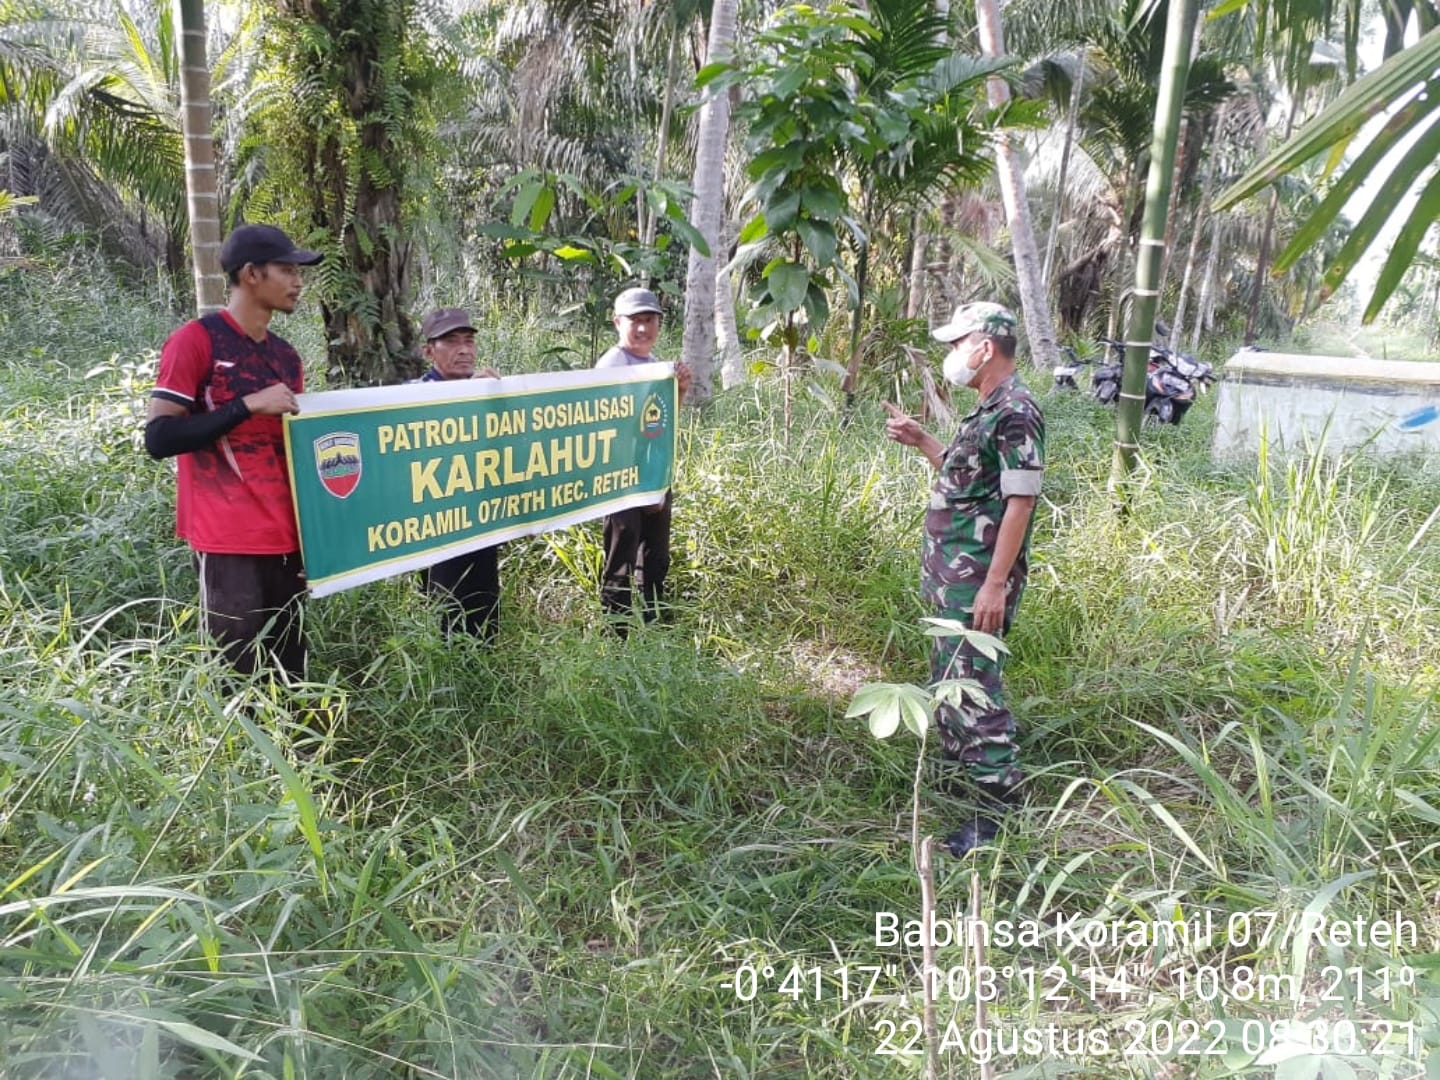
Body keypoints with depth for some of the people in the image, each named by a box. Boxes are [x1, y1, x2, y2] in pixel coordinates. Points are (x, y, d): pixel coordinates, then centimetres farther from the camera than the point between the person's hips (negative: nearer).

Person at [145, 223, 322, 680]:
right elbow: (159, 437, -11)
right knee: (237, 677, -3)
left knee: (290, 673, 9)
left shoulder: (287, 356, 14)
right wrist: (248, 405, -17)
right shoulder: (195, 340, -6)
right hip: (228, 541, -6)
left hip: (285, 538, 6)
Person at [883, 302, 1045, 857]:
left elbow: (1019, 502, -21)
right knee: (947, 679, 21)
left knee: (973, 687, -7)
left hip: (979, 581, -11)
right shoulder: (988, 410, 13)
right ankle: (957, 770, 37)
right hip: (952, 576, 11)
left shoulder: (1016, 414, -18)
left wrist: (995, 584, -23)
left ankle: (997, 806, 2)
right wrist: (920, 440, 19)